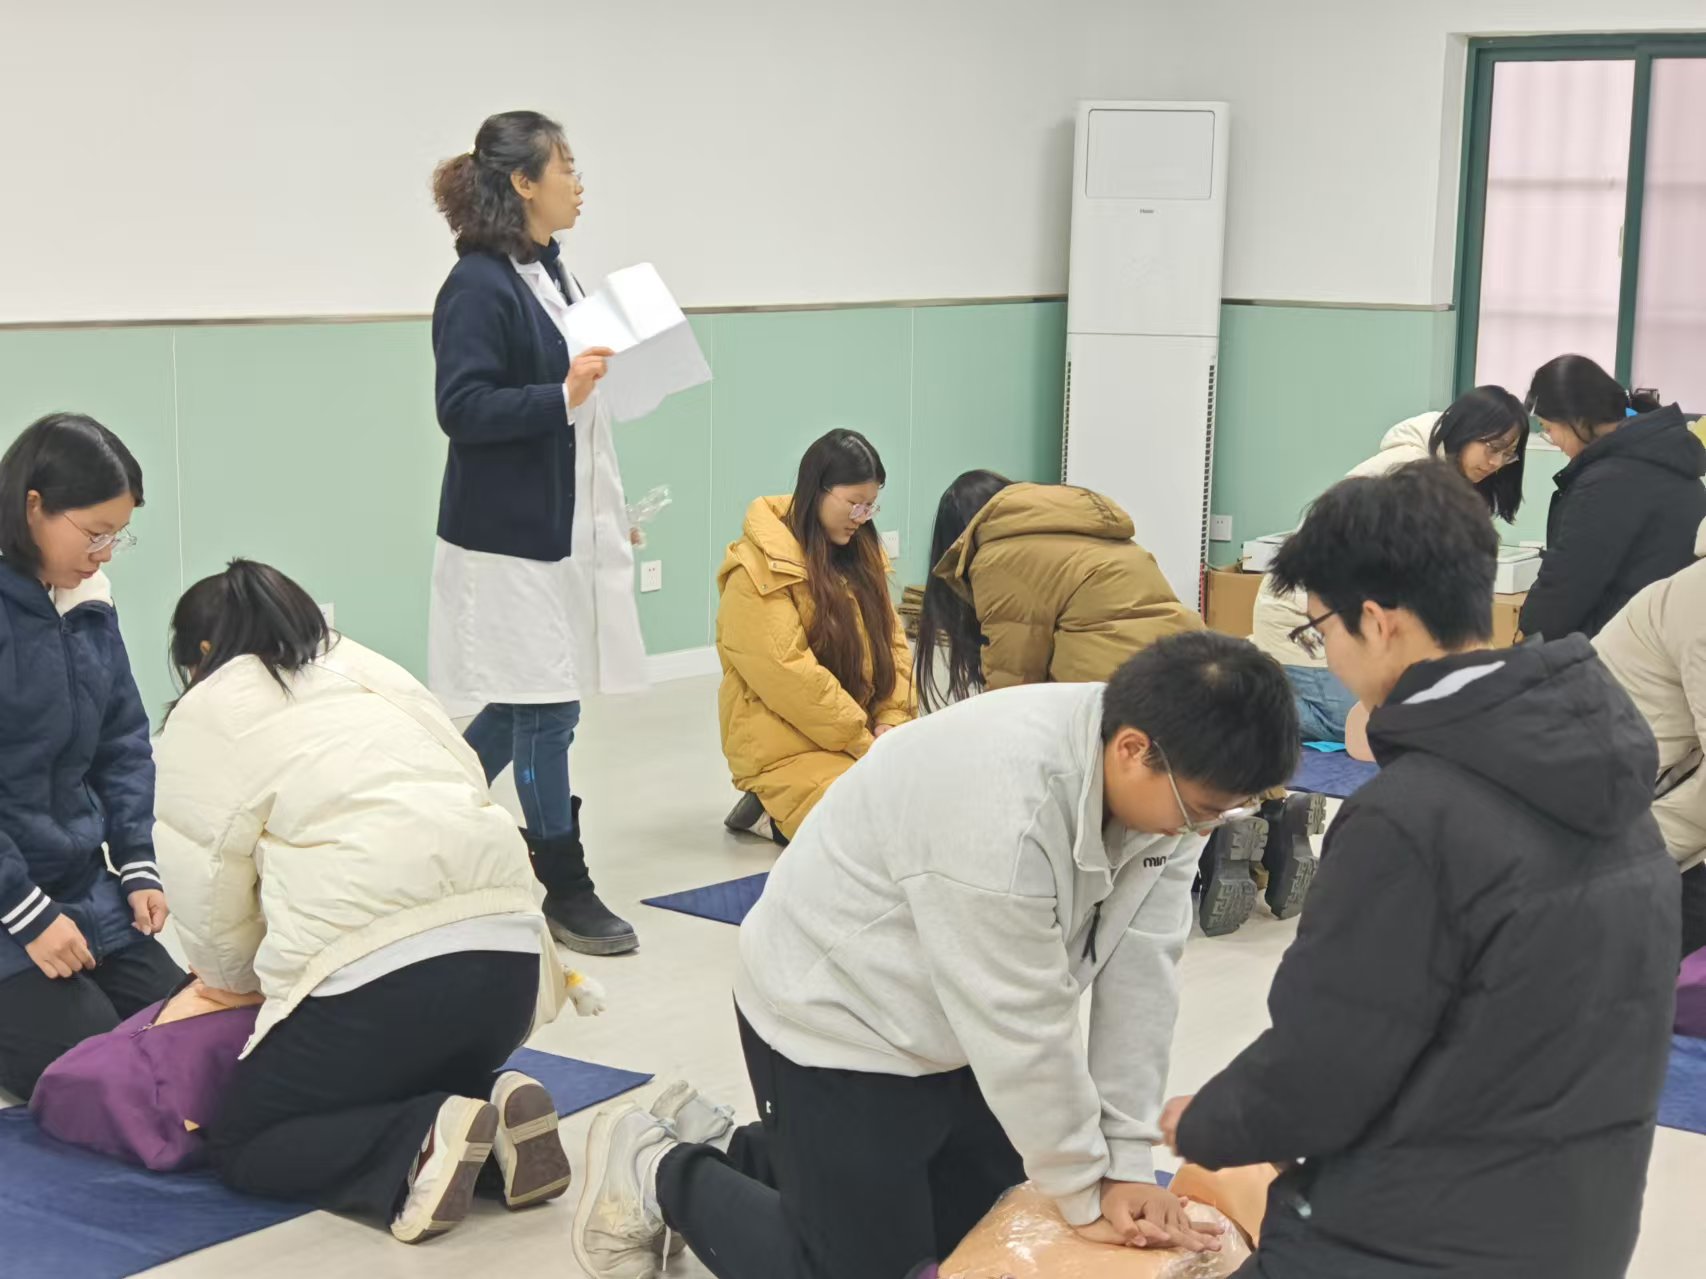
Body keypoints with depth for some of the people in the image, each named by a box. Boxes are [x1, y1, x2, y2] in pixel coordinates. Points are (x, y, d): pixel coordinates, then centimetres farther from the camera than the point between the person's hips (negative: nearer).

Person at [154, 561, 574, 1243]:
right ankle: (496, 1105, 2)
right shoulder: (376, 674, 25)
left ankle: (420, 1145, -12)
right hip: (509, 949, 7)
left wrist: (232, 974, 26)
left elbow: (211, 888, 4)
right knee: (424, 1082, 34)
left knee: (239, 1144, 12)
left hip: (383, 973, -7)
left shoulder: (206, 716, 6)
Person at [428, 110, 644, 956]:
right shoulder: (478, 284, -14)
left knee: (524, 704, 13)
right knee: (546, 708, -2)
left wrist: (608, 511, 22)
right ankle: (564, 890, 9)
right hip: (509, 532, -9)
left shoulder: (547, 274, 13)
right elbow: (462, 408, -19)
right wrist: (562, 396, -30)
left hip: (560, 525, 9)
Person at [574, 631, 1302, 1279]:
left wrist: (1127, 1161, -11)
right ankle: (658, 1174, 19)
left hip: (957, 1022, 8)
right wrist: (1087, 1192, -17)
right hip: (840, 1020, -8)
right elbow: (1021, 1030, -30)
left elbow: (1139, 973, -11)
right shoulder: (1001, 806, -39)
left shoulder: (1162, 777, -14)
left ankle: (731, 1153, 31)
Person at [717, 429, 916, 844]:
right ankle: (772, 813, 2)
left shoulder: (861, 553, 10)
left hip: (865, 737, 8)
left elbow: (891, 640, 10)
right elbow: (788, 675, -21)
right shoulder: (761, 567, -16)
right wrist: (865, 744, -18)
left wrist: (892, 721, -7)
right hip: (787, 748, -8)